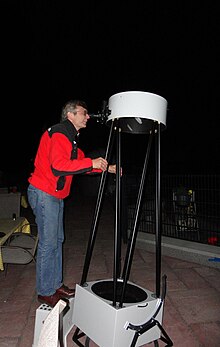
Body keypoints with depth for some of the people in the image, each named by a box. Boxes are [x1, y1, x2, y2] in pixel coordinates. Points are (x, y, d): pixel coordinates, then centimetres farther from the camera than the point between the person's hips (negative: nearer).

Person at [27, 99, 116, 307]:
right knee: (48, 243, -3)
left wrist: (106, 168, 13)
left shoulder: (70, 137, 18)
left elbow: (79, 163, 21)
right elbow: (58, 165, -29)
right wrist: (91, 163, -25)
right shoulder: (58, 133, -15)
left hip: (55, 195, 10)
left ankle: (56, 285, 27)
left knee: (57, 240, 14)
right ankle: (45, 292, 12)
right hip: (43, 194, -10)